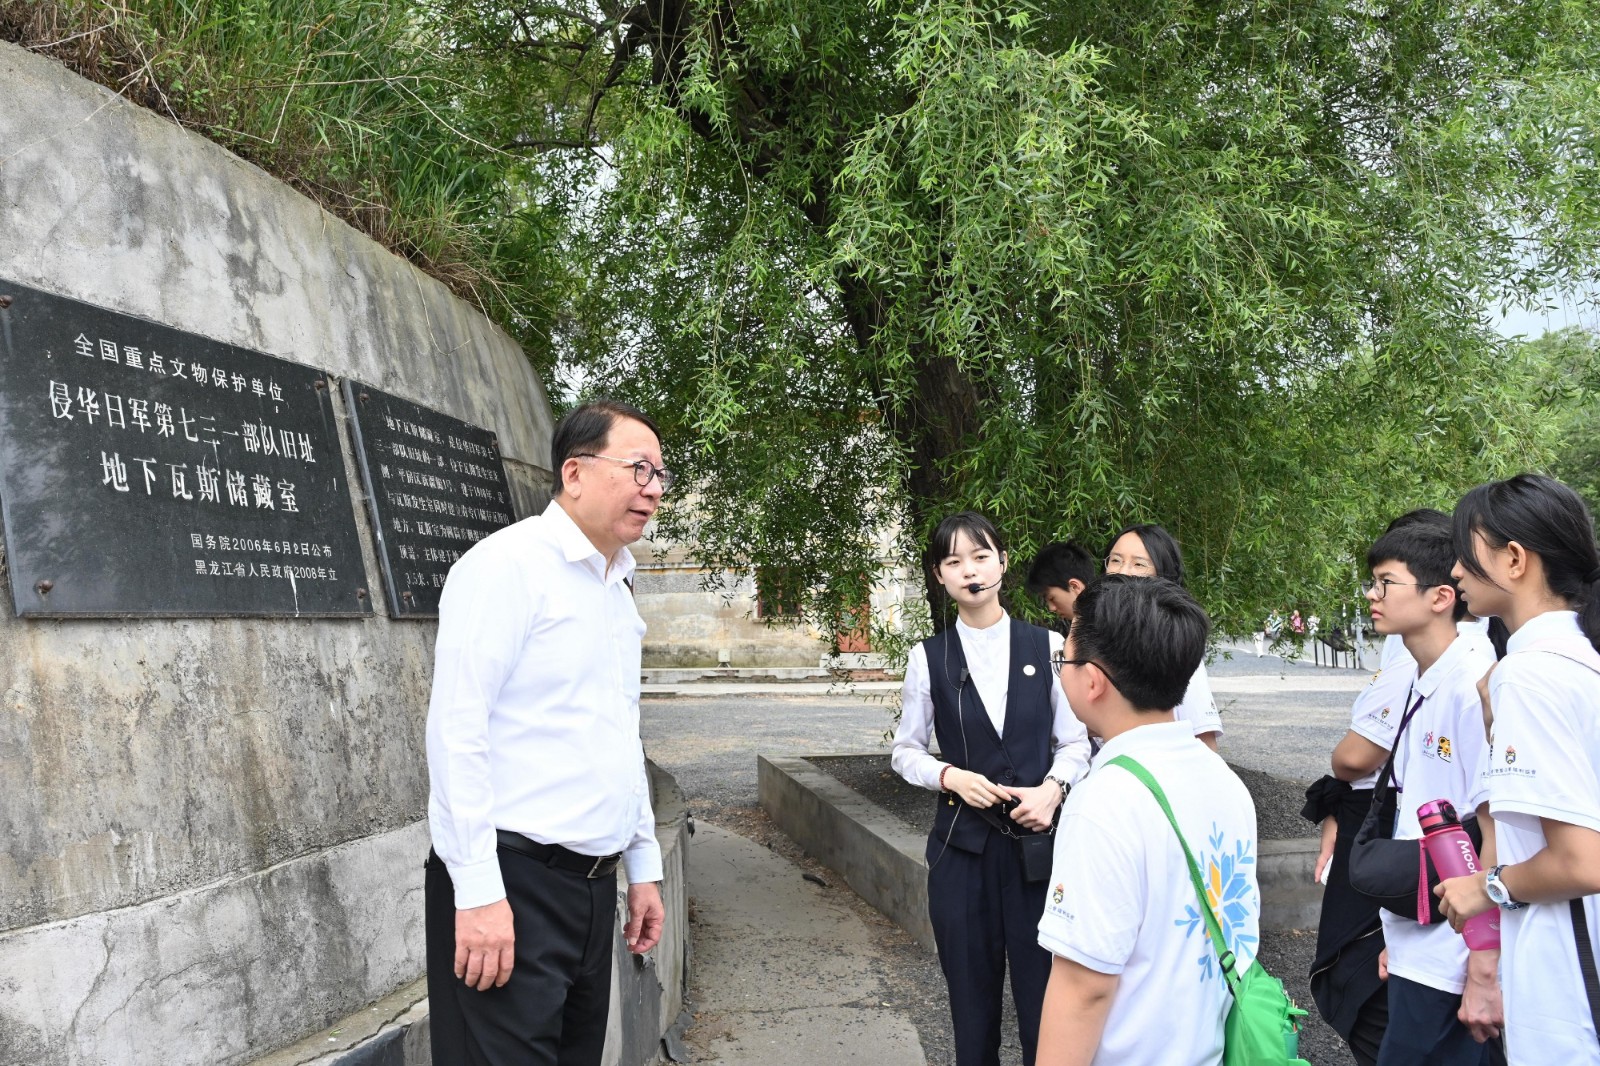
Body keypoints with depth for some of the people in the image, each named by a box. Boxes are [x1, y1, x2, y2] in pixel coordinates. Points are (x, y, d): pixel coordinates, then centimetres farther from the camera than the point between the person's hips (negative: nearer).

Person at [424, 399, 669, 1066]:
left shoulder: (618, 592, 16)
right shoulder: (510, 564, -11)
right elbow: (456, 729, -17)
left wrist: (643, 867, 21)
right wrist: (478, 891, -21)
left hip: (592, 885, 9)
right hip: (509, 884, -8)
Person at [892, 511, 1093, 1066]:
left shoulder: (1046, 645, 0)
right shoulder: (929, 657, 1)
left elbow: (1074, 741, 4)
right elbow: (905, 750, 7)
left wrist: (1054, 787, -15)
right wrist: (950, 776, -11)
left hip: (1038, 839, -1)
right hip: (962, 842, 1)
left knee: (1044, 990, -1)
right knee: (972, 992, 10)